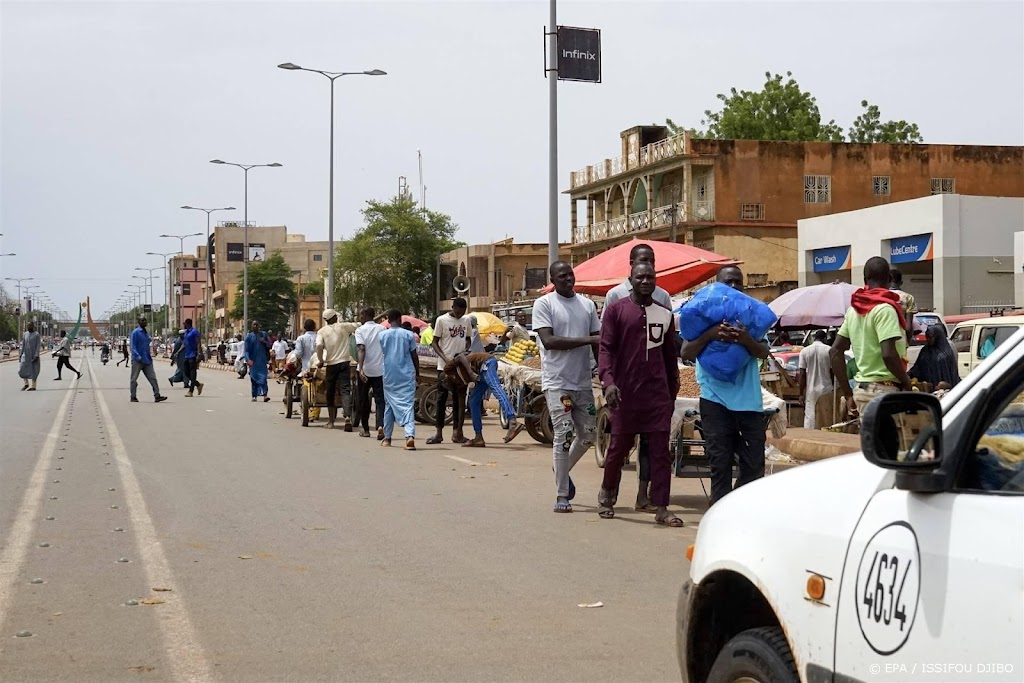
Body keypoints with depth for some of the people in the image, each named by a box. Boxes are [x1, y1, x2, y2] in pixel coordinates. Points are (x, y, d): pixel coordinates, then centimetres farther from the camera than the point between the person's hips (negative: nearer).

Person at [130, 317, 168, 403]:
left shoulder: (146, 333, 16)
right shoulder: (135, 332, -7)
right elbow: (133, 346, -13)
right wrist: (138, 356, -25)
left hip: (147, 361, 7)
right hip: (137, 360, -7)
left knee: (152, 378, -2)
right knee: (134, 379, 3)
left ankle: (157, 396, -5)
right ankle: (133, 397, 10)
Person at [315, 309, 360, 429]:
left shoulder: (322, 331, 1)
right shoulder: (343, 327, 2)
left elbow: (319, 347, -13)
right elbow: (358, 325, 8)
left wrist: (321, 360, -3)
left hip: (331, 364, 0)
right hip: (344, 363, 0)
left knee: (331, 393, 13)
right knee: (346, 390, -5)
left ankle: (331, 421, 19)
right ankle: (348, 417, -27)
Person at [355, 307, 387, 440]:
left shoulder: (360, 330, -4)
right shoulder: (382, 329, 5)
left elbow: (361, 349, -17)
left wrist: (360, 368, -25)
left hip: (365, 370, -2)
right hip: (380, 370, 2)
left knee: (364, 399, 14)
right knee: (380, 399, 0)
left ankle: (365, 429, 22)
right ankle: (380, 425, -23)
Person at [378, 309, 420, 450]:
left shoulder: (382, 335, -1)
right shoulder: (408, 335, -2)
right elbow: (414, 356, 2)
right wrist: (417, 374, 12)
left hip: (389, 376, 1)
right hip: (407, 375, -1)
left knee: (389, 405, 15)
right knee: (408, 405, -6)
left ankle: (387, 438, 23)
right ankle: (410, 435, -25)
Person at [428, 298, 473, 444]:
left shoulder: (467, 320, 7)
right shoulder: (442, 320, -6)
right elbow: (434, 342, -4)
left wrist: (466, 350, -3)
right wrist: (445, 358, -17)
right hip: (445, 366, -4)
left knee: (459, 399, 5)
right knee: (441, 399, -1)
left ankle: (457, 432, 10)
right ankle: (439, 433, 3)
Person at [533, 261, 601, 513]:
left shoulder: (587, 305, 11)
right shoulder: (544, 304, -4)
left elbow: (598, 343, 13)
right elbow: (549, 341, -15)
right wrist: (586, 340, -18)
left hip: (584, 382, 5)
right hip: (557, 382, -5)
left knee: (588, 435, 9)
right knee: (564, 435, -9)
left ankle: (563, 470, 35)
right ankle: (561, 495, -1)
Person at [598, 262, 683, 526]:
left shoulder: (664, 314, 12)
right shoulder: (616, 310, 0)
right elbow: (606, 348, -6)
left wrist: (673, 392, 18)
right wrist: (608, 381, -20)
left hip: (658, 394, 3)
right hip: (625, 393, -3)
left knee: (660, 451, -1)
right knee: (619, 447, 7)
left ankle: (661, 508, 0)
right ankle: (607, 493, 30)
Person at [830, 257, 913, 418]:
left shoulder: (854, 309, 12)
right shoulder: (884, 308, -12)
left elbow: (835, 351, 13)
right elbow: (888, 354, -23)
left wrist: (848, 394, 16)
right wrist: (906, 382, -7)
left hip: (861, 389, 8)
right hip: (884, 389, -8)